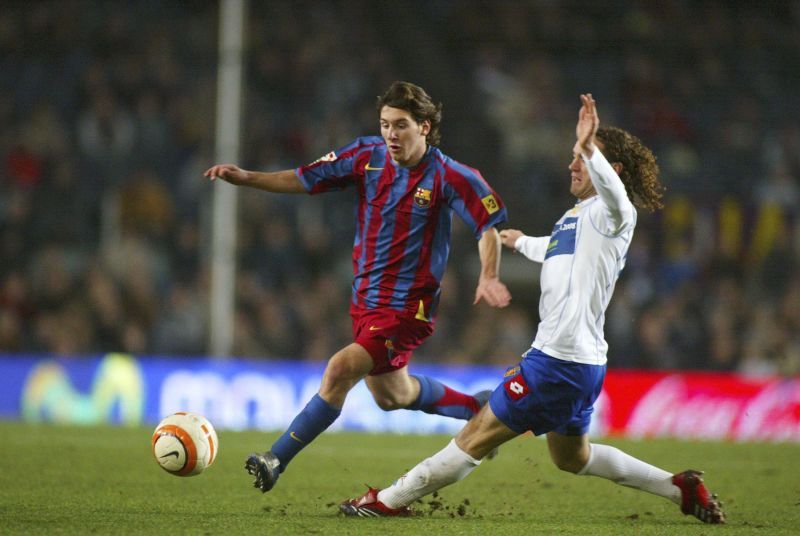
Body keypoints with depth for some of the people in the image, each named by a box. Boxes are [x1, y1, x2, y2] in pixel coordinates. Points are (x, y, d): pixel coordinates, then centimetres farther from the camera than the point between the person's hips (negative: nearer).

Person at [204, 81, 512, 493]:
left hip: (407, 307, -7)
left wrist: (488, 277, -24)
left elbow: (489, 227, -8)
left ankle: (276, 461, -16)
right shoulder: (367, 157, -3)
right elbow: (303, 180, 0)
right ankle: (480, 408, 45)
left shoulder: (450, 177, -14)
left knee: (340, 369, -23)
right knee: (392, 396, 22)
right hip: (365, 299, 7)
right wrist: (246, 177, -13)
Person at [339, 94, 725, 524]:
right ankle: (681, 489, 25)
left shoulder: (614, 215, -10)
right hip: (580, 360, 11)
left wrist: (588, 147, -53)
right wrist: (521, 242, 63)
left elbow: (615, 195, -37)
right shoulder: (577, 215, 19)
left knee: (478, 435, -3)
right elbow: (553, 249, 43)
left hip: (559, 361, -11)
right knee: (571, 457, 23)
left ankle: (389, 501, 4)